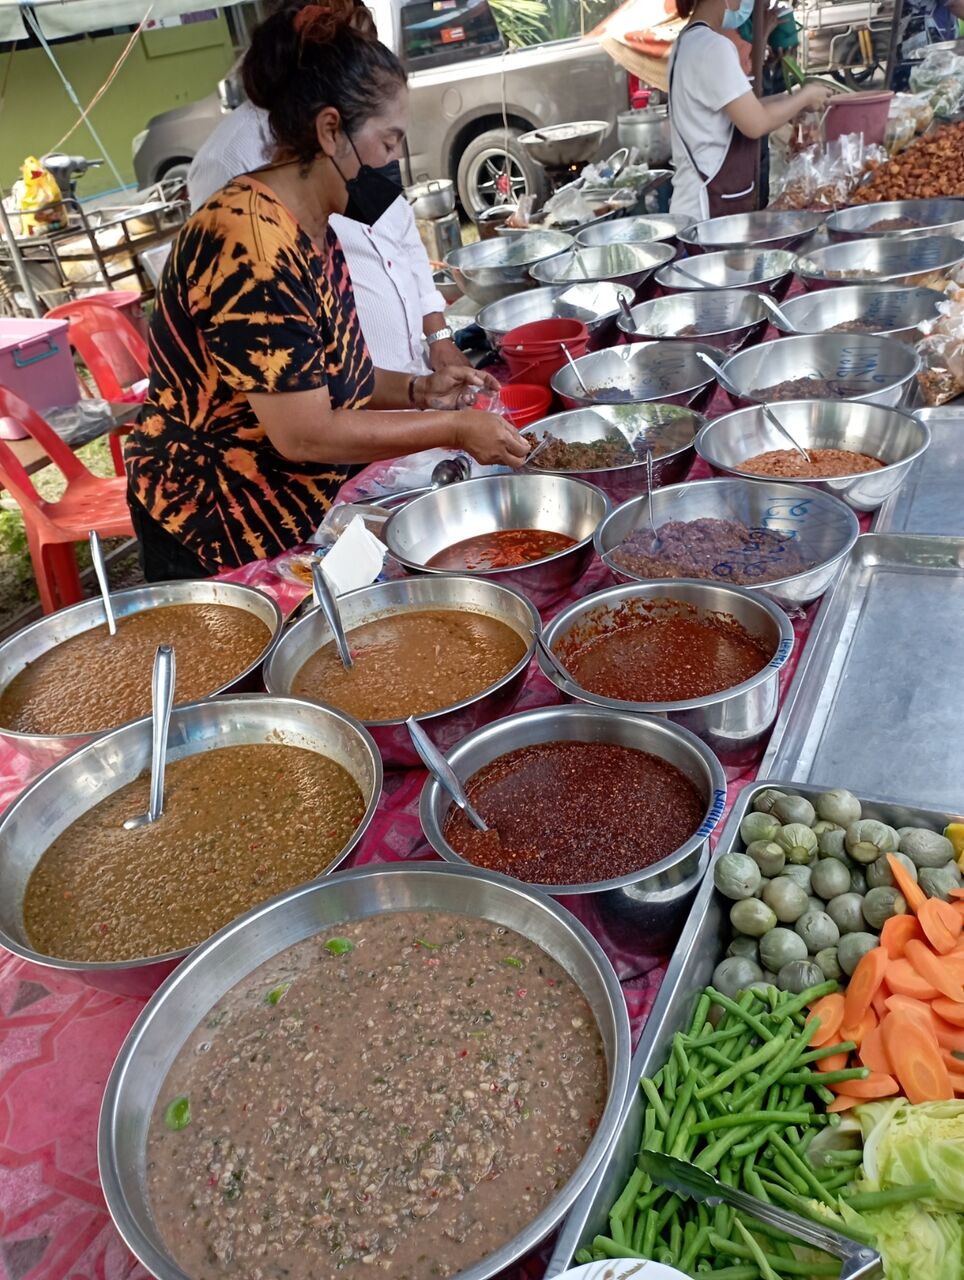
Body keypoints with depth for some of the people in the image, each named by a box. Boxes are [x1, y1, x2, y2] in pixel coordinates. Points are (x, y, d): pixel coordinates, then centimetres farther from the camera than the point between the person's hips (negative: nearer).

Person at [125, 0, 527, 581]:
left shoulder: (314, 230, 4)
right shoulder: (252, 247, -25)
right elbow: (304, 434, -26)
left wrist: (416, 389, -2)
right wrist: (453, 428, -19)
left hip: (296, 512, 9)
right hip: (218, 534, -9)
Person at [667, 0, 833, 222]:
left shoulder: (689, 41, 15)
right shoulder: (712, 46, -15)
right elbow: (756, 123, -17)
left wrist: (789, 99, 13)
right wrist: (804, 97, -1)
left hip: (705, 201, 10)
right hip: (714, 205, -10)